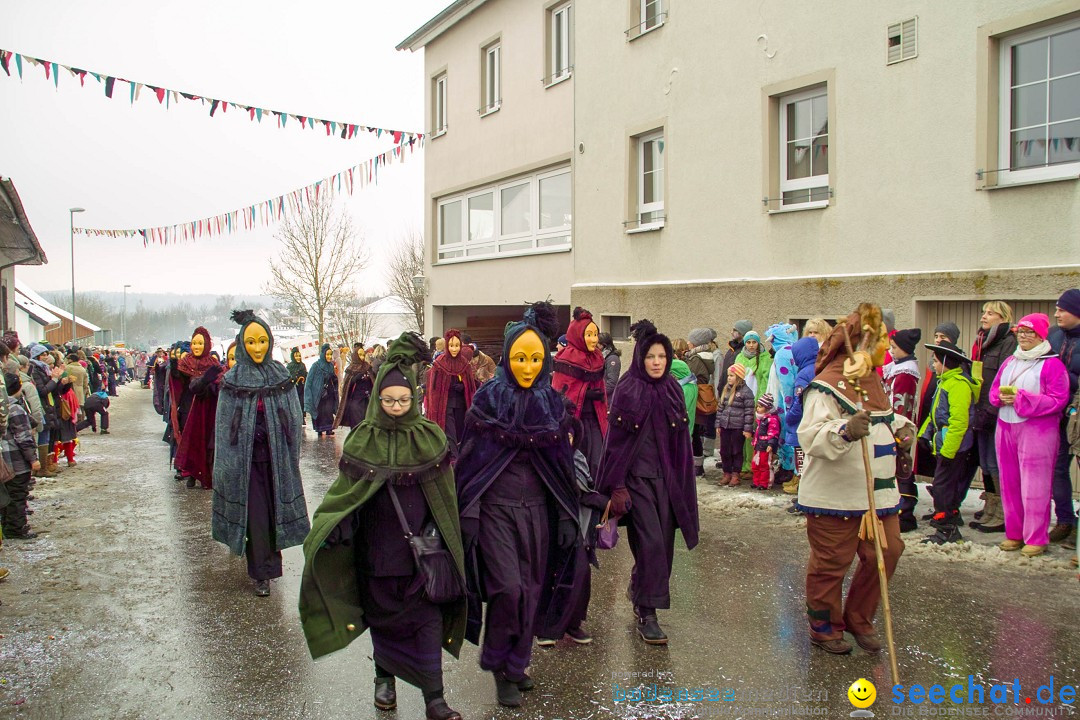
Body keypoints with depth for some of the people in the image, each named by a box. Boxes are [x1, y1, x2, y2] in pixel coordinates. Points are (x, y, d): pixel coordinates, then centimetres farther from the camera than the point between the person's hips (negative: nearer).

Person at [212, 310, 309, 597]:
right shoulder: (232, 380, -2)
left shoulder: (282, 376, 1)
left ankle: (269, 560, 26)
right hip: (246, 458, -1)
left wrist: (292, 458, -1)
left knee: (275, 508, 8)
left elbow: (294, 419, 2)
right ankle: (262, 572, 9)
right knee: (255, 513, 0)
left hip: (277, 457, 2)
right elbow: (224, 424, 0)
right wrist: (227, 463, -4)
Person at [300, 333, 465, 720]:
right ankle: (384, 677, 36)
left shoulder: (431, 438, -3)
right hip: (377, 548, 1)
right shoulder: (362, 439, -3)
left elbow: (445, 494, 2)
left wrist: (442, 539, 0)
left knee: (427, 618, -2)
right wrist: (330, 528, -16)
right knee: (383, 615, 14)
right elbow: (346, 489, -2)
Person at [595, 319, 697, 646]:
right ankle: (646, 614, 1)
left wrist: (682, 481, 10)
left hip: (666, 478, 5)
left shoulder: (672, 389, 7)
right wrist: (617, 486, -13)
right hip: (637, 475, -5)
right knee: (650, 541, -9)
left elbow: (681, 438, 12)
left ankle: (638, 590, 34)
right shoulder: (627, 390, -9)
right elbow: (617, 439, -9)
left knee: (663, 542, 9)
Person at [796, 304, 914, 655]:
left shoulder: (873, 379, 12)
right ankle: (824, 627, 23)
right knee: (831, 561, 3)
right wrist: (845, 431, -44)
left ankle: (858, 619, 27)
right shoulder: (827, 385, -18)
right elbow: (811, 436, -27)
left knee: (886, 551, 9)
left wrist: (901, 427, 10)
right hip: (835, 494, -9)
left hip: (877, 490, 9)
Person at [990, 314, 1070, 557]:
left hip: (1038, 430, -6)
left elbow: (1058, 400, -12)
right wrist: (1001, 396, -6)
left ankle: (1036, 539, 3)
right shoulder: (1010, 362, 17)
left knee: (1034, 486, -5)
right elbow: (994, 389, 17)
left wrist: (1022, 398, -18)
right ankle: (1014, 533, 19)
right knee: (1010, 483, 9)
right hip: (1006, 427, 6)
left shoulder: (1052, 364, -4)